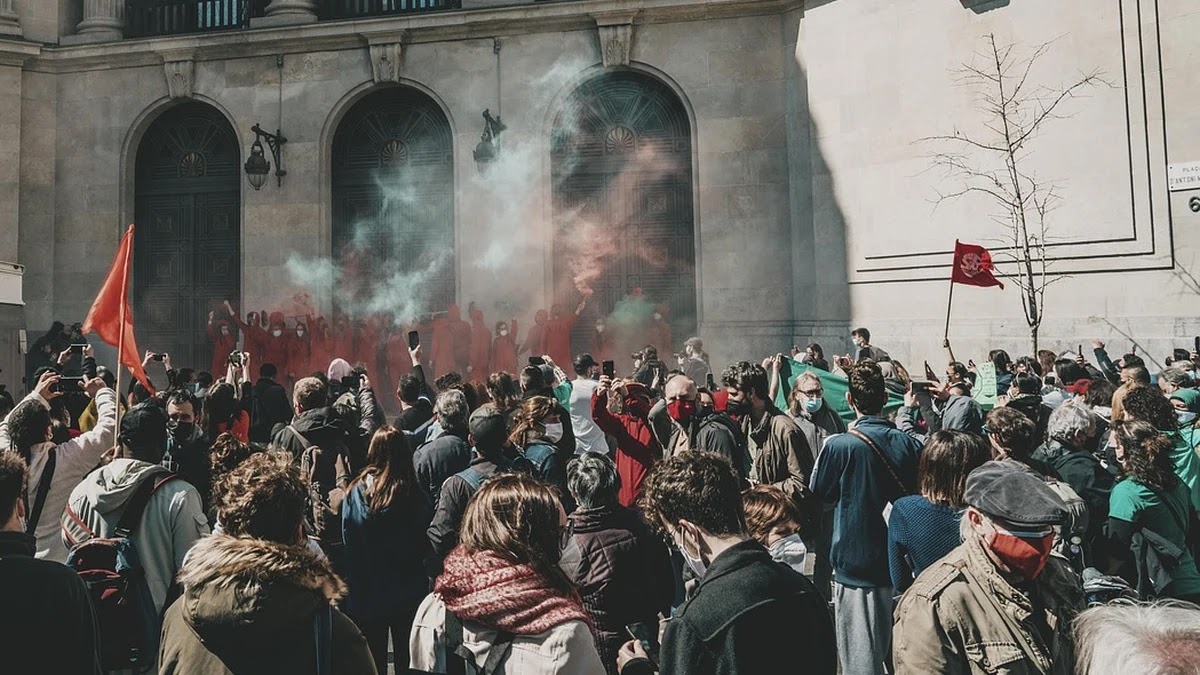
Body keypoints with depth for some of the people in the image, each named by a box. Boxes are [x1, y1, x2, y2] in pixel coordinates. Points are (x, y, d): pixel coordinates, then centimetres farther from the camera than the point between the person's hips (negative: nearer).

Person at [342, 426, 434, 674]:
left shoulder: (356, 491, -13)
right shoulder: (415, 495, -16)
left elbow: (348, 540, -6)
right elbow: (426, 545, -7)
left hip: (366, 593, 1)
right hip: (408, 594, 0)